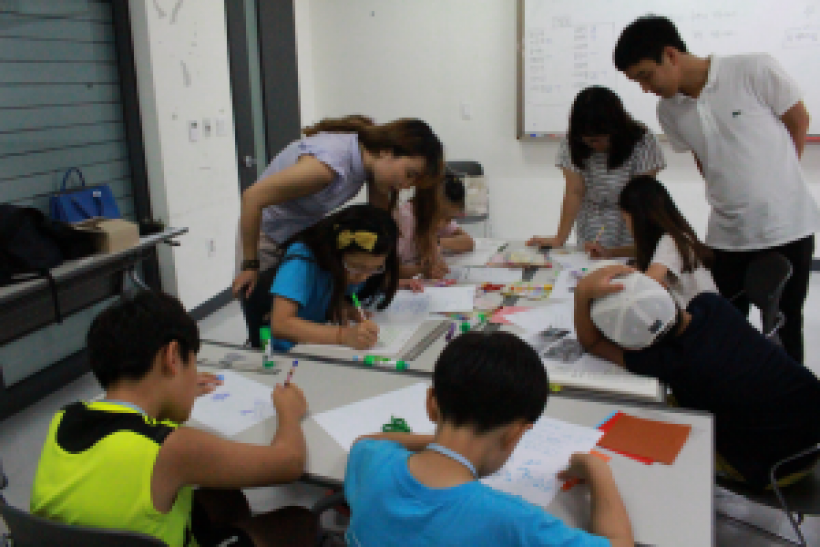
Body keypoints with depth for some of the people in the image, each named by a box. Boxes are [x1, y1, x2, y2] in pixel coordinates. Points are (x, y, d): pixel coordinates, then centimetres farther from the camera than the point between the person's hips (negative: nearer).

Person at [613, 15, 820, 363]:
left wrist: (774, 179, 8)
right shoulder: (669, 112, -1)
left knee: (785, 328, 8)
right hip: (727, 235, 3)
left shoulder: (754, 71, -13)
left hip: (787, 228, -3)